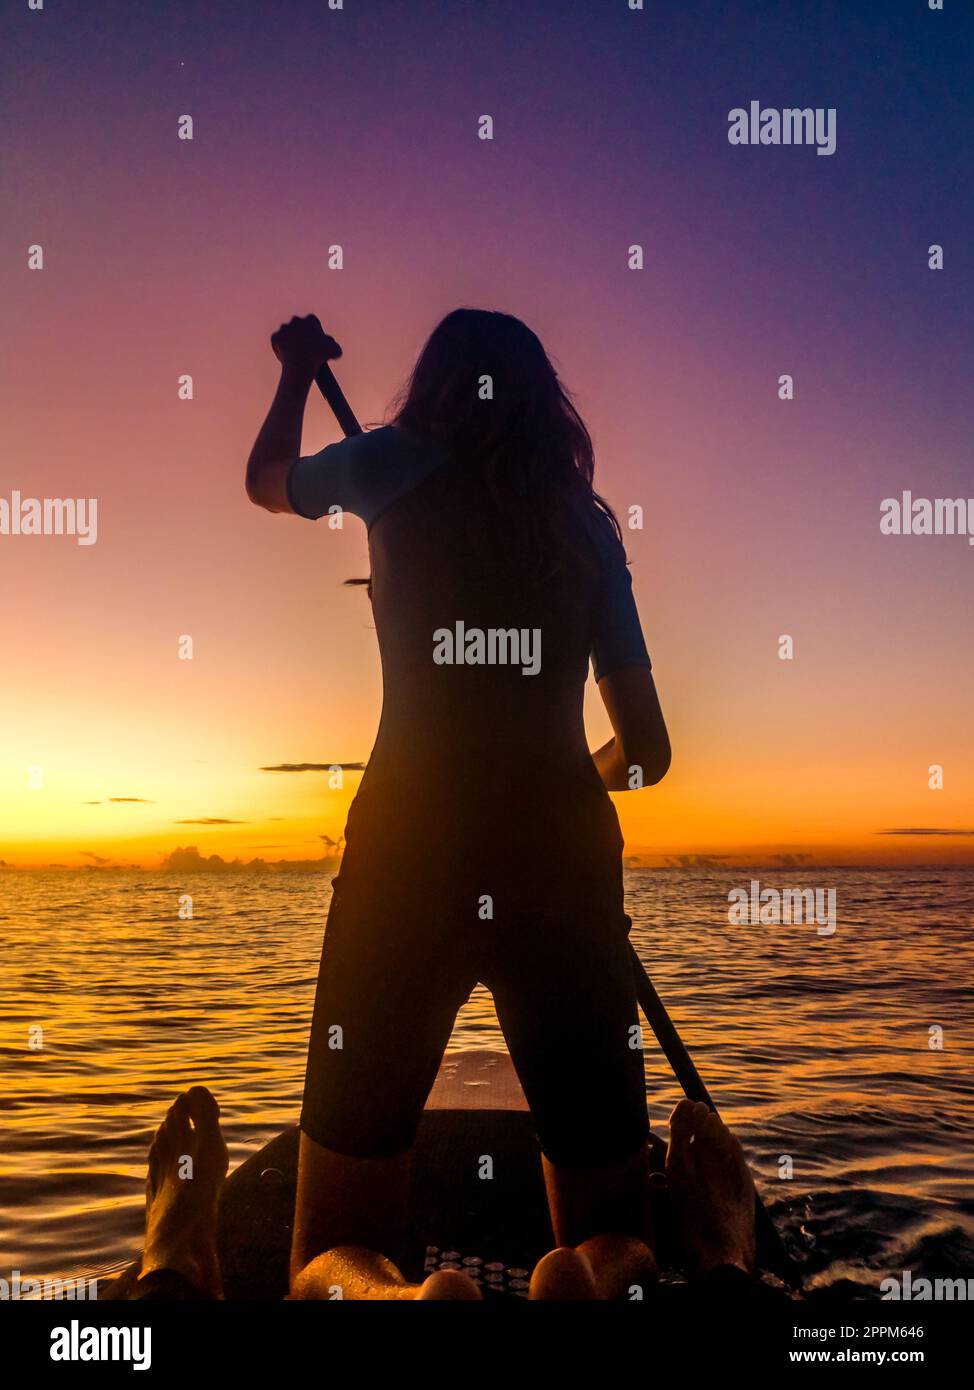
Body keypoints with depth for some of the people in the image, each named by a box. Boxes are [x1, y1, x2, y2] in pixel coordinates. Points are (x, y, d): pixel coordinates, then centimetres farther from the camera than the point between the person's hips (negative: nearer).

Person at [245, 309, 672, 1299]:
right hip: (566, 848, 3)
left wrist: (298, 370, 48)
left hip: (415, 837, -2)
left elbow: (266, 482, 30)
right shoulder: (585, 522, 13)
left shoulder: (400, 467, 6)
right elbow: (648, 750, 12)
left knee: (357, 1120, 8)